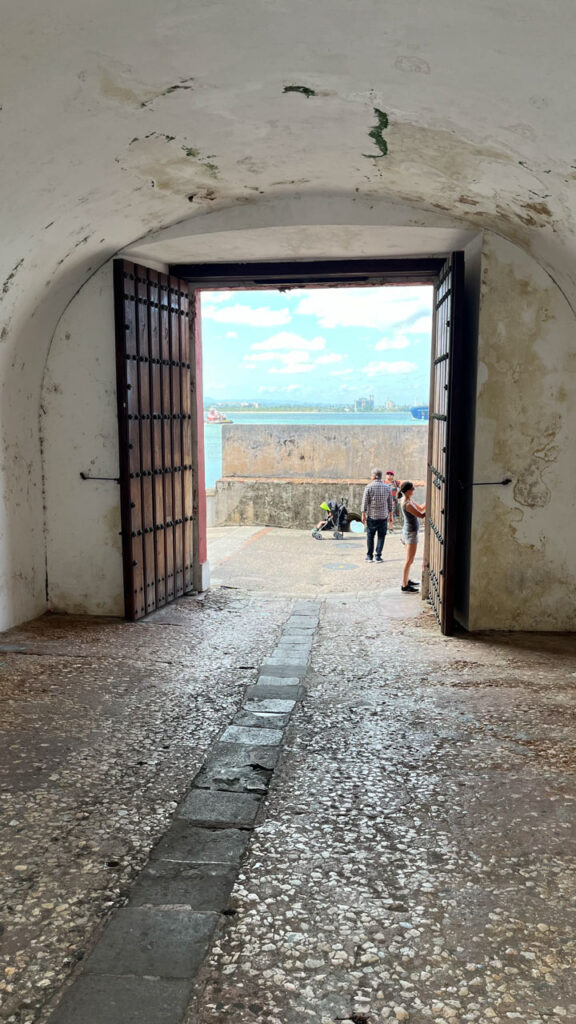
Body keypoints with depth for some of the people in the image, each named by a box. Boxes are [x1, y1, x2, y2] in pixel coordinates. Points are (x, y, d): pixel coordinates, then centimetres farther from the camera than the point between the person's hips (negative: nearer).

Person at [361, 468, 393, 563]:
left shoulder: (369, 487, -7)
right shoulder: (387, 487, 2)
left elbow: (365, 502, -7)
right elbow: (390, 503, 8)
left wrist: (363, 515, -2)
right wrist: (390, 514, 17)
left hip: (371, 516, -1)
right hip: (383, 516, 2)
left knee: (370, 536, 10)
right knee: (381, 536, 7)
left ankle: (369, 556, 13)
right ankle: (378, 556, 4)